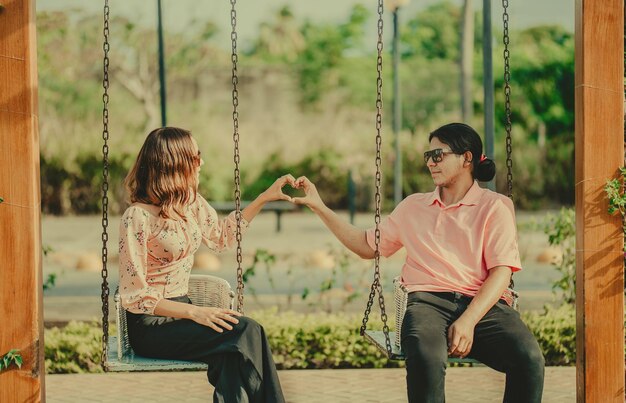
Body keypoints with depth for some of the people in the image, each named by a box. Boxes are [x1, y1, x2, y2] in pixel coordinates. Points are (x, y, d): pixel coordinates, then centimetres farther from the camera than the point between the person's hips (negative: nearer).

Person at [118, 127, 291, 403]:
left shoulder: (192, 203, 7)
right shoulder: (138, 218, -16)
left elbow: (221, 236, 28)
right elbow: (133, 296, -16)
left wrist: (265, 198, 24)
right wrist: (194, 312, -24)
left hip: (179, 311, 7)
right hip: (149, 326, -7)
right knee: (244, 333, -26)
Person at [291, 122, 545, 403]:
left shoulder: (495, 206, 12)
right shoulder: (413, 207, 24)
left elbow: (501, 272, 0)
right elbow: (367, 246, 32)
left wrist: (468, 321, -16)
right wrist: (318, 206, 27)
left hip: (482, 304, -1)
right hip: (428, 302, 1)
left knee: (529, 358, -33)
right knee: (426, 358, -38)